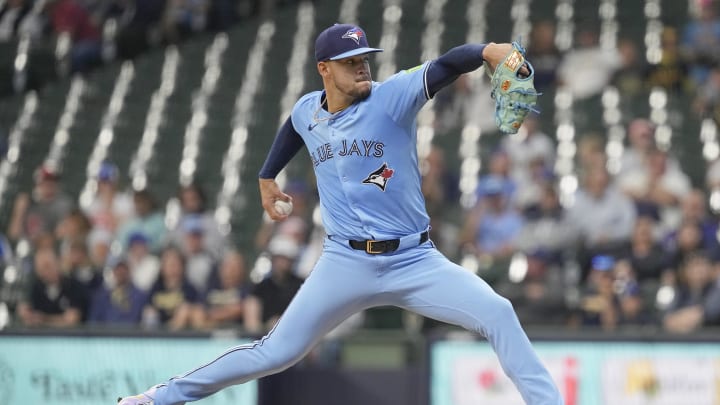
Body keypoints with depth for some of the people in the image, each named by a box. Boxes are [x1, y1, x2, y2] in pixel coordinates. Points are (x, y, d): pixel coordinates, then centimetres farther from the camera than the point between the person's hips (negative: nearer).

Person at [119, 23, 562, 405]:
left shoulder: (392, 96, -9)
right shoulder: (307, 111, 4)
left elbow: (446, 66, -27)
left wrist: (488, 50, -46)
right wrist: (267, 176, 37)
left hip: (414, 261, -2)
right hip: (346, 263, 2)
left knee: (498, 314, -20)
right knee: (276, 352, 1)